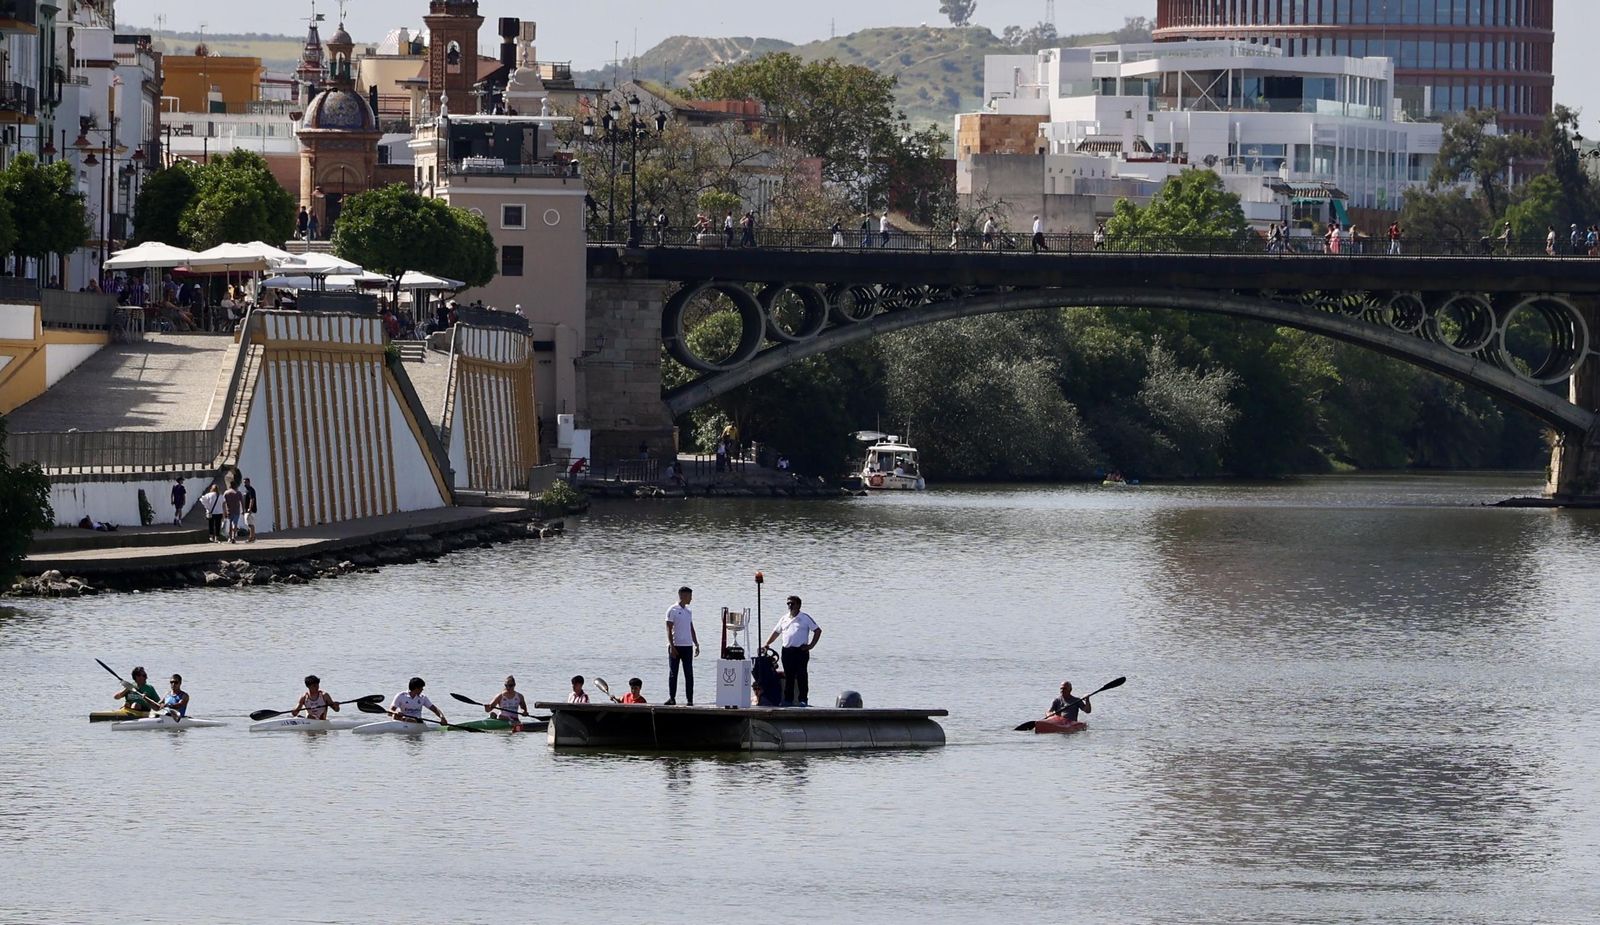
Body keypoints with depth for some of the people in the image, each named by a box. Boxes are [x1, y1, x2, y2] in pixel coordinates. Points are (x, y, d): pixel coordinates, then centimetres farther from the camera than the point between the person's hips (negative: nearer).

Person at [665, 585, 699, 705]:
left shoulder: (688, 611, 13)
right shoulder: (673, 610, -5)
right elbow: (669, 629, -8)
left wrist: (696, 644, 15)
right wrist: (672, 646, -15)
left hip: (687, 646, 5)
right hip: (676, 646, -5)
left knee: (689, 674, 0)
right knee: (673, 673, 0)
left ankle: (690, 699, 2)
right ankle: (672, 698, 7)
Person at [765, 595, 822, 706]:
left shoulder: (805, 618, 2)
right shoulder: (785, 618, 16)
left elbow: (818, 630, 1)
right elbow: (776, 632, 23)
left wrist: (811, 645, -5)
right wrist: (767, 644, 12)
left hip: (801, 651, -5)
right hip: (786, 651, 5)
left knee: (801, 676, -6)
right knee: (788, 677, 5)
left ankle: (803, 700, -4)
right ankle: (788, 700, 9)